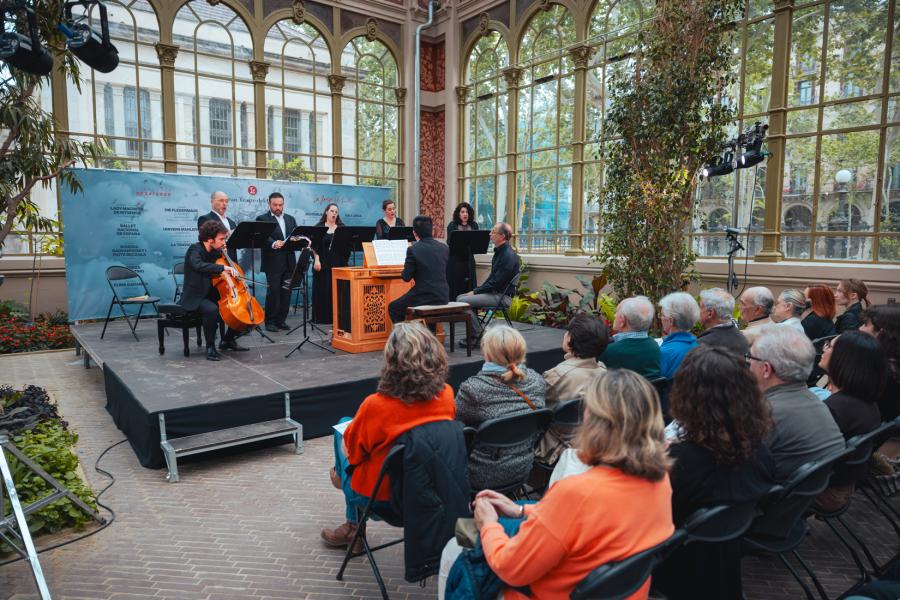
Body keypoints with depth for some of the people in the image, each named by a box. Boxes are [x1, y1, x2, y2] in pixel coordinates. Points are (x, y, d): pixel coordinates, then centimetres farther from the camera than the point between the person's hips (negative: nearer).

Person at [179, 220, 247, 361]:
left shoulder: (214, 251, 8)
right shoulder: (195, 249, -15)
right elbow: (198, 265, -37)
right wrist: (223, 267, -45)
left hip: (212, 294, 8)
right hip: (195, 297, -8)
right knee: (212, 309, -38)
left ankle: (227, 340, 15)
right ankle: (210, 347, -20)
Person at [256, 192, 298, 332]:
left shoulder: (291, 219, 18)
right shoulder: (262, 219, 1)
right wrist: (273, 243, -32)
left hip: (288, 261, 5)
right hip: (273, 262, -5)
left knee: (286, 292, 5)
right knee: (273, 292, -4)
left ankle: (281, 320, 14)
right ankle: (270, 321, 4)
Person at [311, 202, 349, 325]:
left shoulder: (342, 228, 11)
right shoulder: (319, 227, 6)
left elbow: (347, 245, 7)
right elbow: (314, 245, -1)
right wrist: (316, 260, -14)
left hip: (338, 264, 1)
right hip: (323, 264, -1)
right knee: (322, 291, 0)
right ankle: (322, 318, 7)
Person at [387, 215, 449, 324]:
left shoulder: (413, 249, -11)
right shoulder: (444, 248, 3)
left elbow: (406, 277, -6)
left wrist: (406, 266, 14)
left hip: (424, 297, -5)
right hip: (443, 297, 5)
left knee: (393, 308, 18)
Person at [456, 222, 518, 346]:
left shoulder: (509, 255, -19)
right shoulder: (499, 251, 13)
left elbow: (497, 282, -22)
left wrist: (476, 291, -14)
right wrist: (477, 290, 6)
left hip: (502, 296, -10)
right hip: (494, 291, 10)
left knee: (463, 301, -19)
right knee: (460, 297, 5)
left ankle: (477, 335, -8)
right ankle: (476, 332, 6)